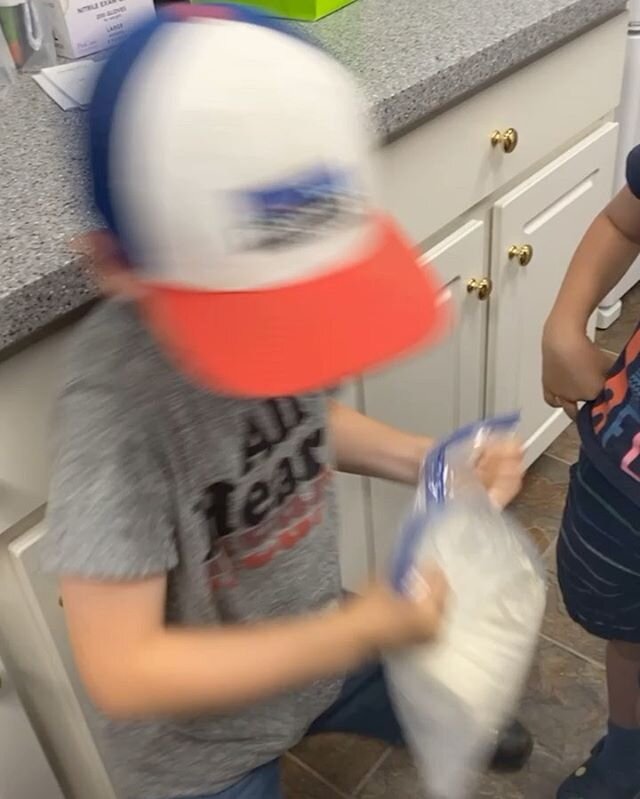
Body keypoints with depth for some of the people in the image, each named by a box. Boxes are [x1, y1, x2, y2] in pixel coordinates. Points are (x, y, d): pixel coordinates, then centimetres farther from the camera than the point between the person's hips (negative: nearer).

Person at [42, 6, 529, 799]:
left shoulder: (278, 300, -20)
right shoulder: (118, 400, -37)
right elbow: (120, 673, -33)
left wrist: (430, 463, -14)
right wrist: (359, 630, -31)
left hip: (310, 645, 6)